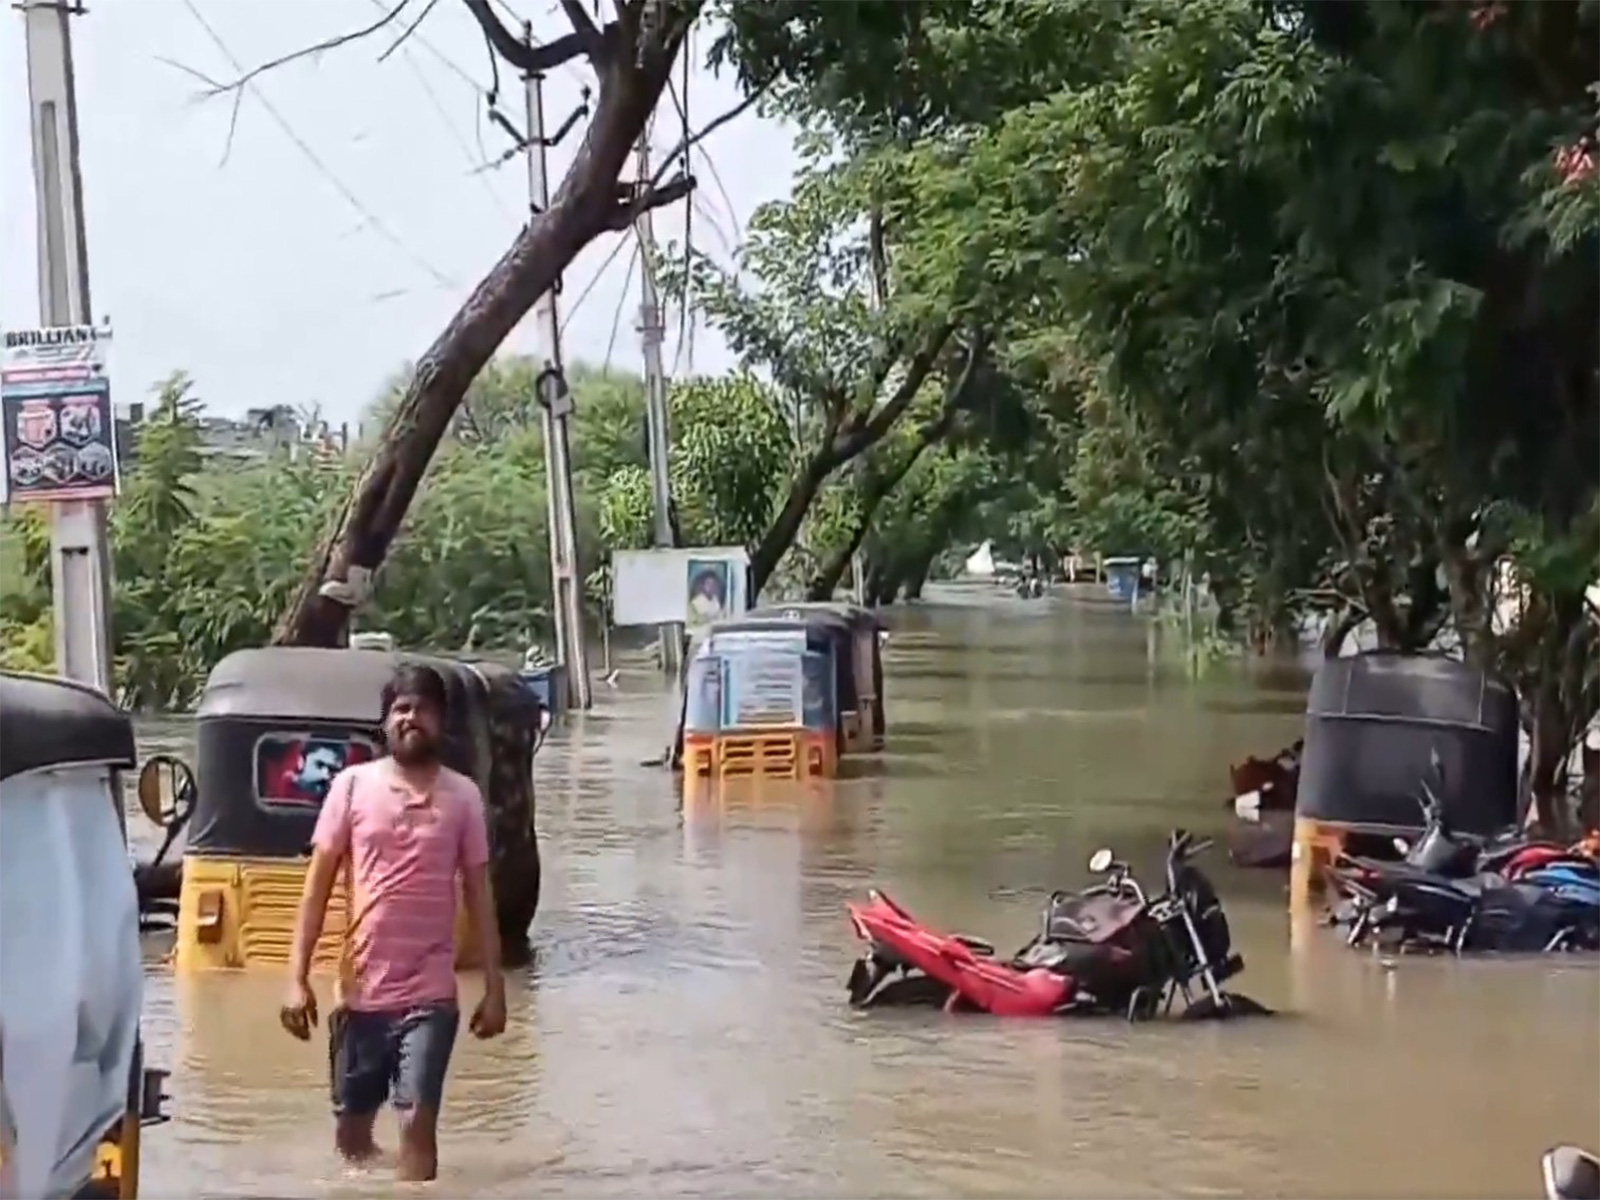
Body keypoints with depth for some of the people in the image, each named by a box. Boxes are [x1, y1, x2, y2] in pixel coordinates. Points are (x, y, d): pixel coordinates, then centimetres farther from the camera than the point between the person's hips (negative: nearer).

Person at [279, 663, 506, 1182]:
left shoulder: (463, 796, 3)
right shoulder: (352, 785, 1)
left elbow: (478, 896, 7)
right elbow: (317, 886, 2)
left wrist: (494, 988, 3)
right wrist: (297, 978, -4)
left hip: (429, 995, -1)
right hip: (359, 993, 1)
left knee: (417, 1125, -9)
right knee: (350, 1131, 11)